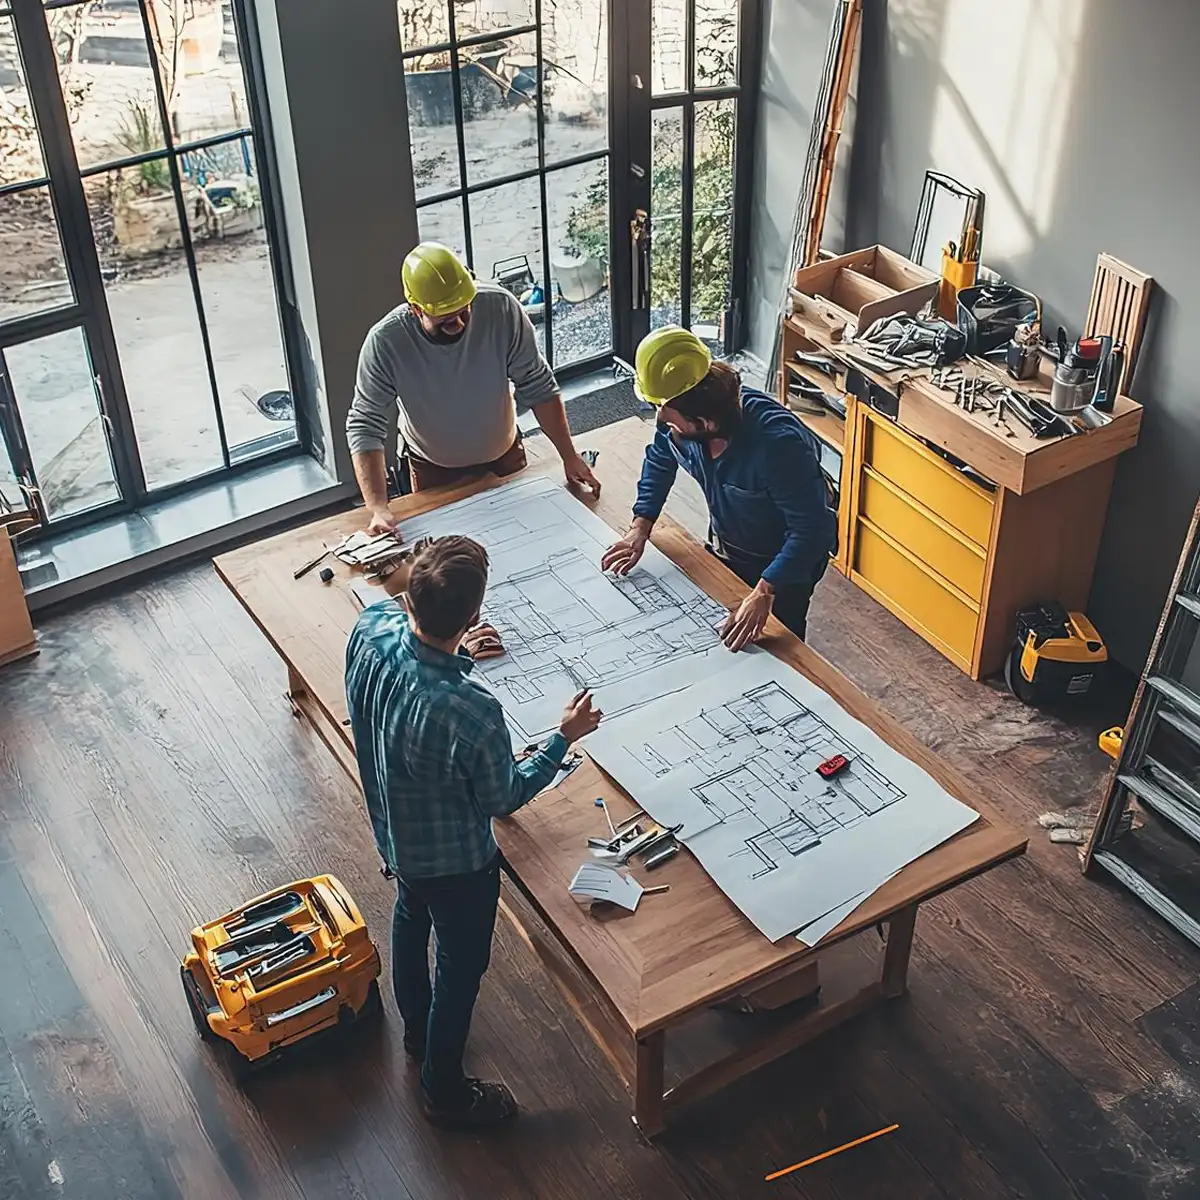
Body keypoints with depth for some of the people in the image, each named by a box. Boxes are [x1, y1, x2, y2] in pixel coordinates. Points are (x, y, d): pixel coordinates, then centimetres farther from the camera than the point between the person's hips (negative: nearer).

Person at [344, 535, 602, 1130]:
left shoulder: (370, 628, -26)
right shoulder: (472, 713, -42)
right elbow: (505, 798, -20)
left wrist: (454, 654, 9)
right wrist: (563, 739, -10)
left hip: (393, 832, 7)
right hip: (454, 860, -7)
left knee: (411, 921, 34)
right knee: (461, 968, 20)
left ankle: (417, 1030, 62)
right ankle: (446, 1092, 45)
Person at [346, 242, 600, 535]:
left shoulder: (501, 308, -27)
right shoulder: (384, 343, -30)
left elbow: (538, 387, -16)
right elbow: (365, 428, -27)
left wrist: (570, 456, -18)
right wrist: (379, 510, -38)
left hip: (505, 456, 2)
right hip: (434, 472, -1)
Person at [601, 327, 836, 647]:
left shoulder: (779, 443, -41)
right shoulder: (679, 423, -22)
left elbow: (811, 528, -38)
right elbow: (660, 459, 1)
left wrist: (764, 594, -45)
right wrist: (640, 527, -8)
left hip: (784, 563, -6)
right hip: (724, 549, 6)